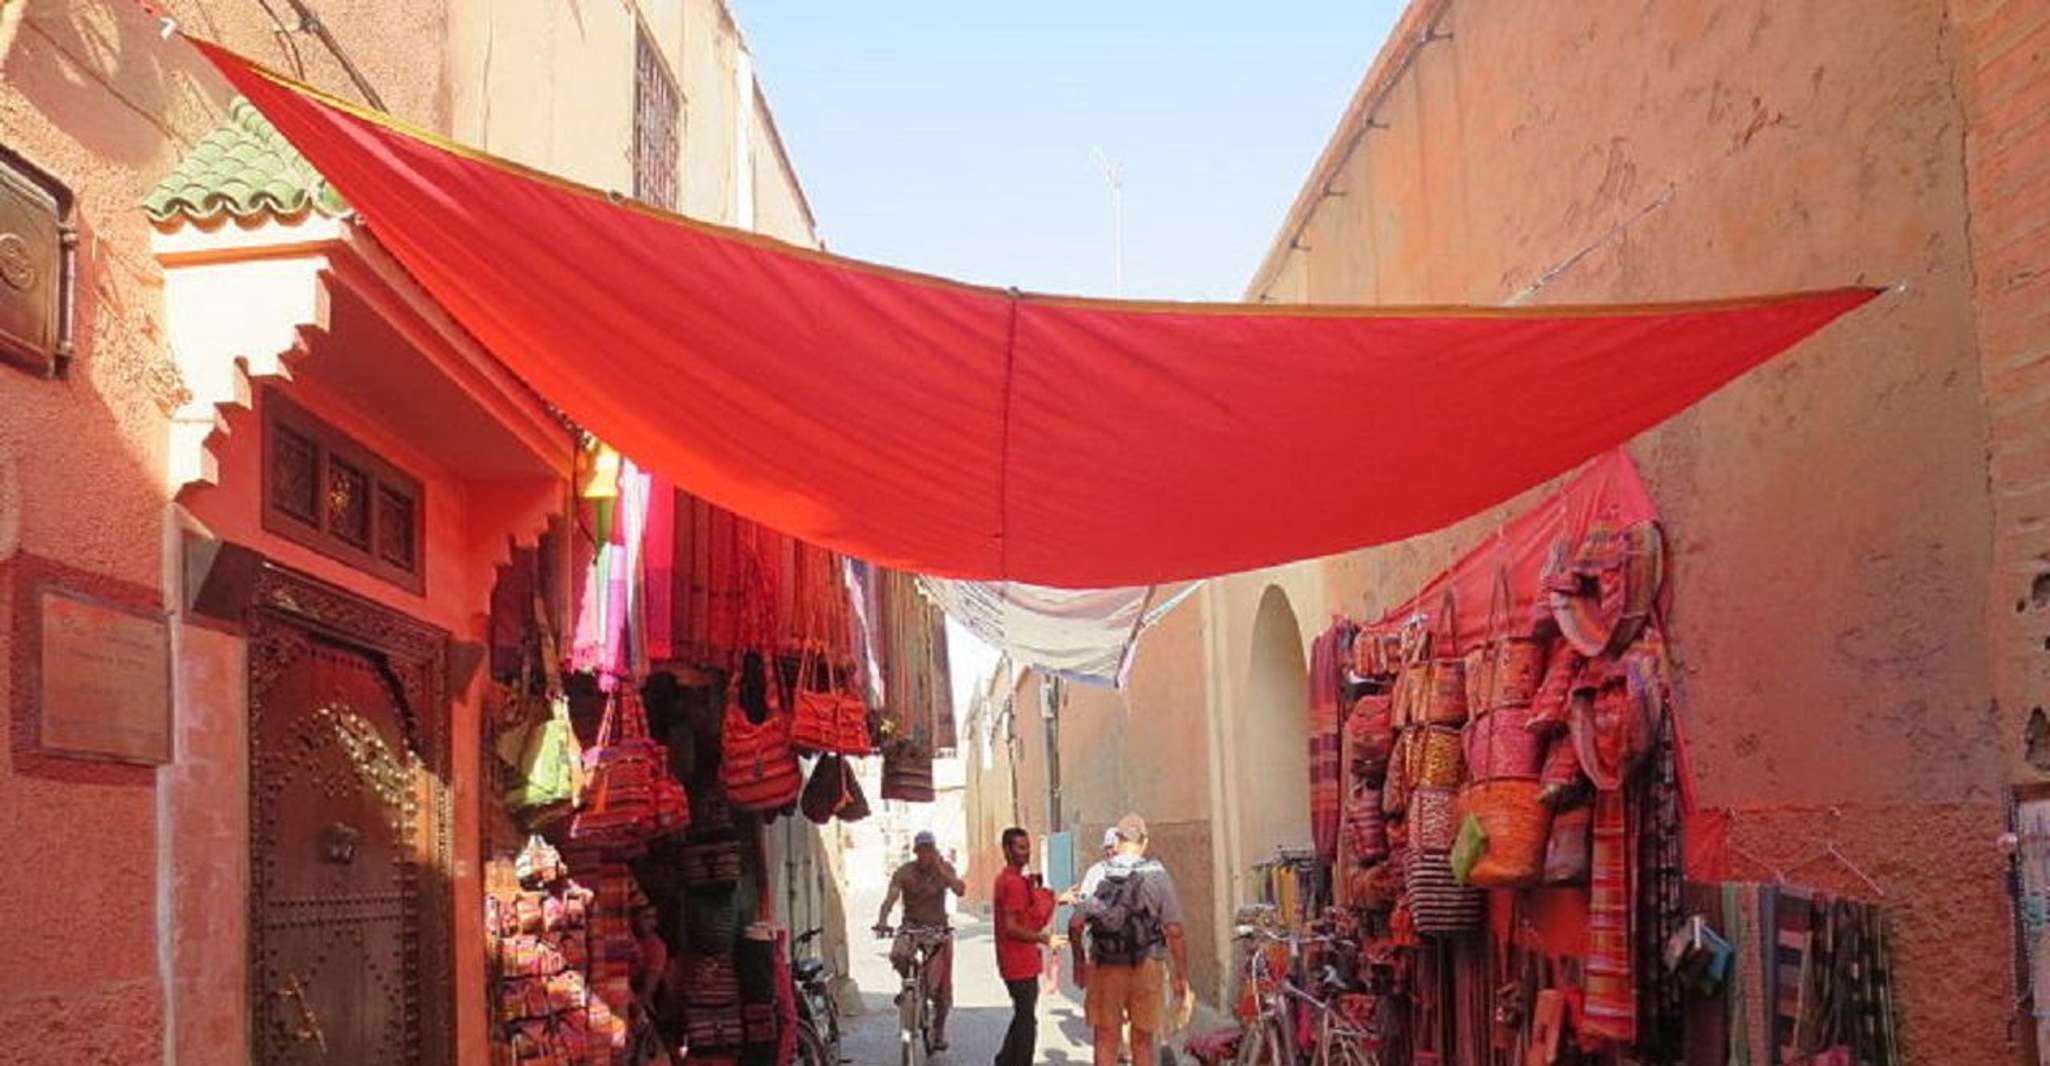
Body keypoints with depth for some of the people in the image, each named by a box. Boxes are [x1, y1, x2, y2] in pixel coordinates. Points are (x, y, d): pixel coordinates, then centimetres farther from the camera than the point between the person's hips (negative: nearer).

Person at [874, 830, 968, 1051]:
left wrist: (940, 868, -27)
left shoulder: (945, 868, -3)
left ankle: (939, 1030, 20)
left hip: (938, 928, 1)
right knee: (898, 955, -32)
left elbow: (960, 890, -20)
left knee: (943, 985, -1)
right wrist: (882, 921, -37)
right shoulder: (904, 872, -6)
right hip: (911, 927, -1)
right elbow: (891, 897, -20)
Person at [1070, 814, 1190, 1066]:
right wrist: (1182, 977, -2)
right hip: (1145, 969, -1)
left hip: (1105, 969, 1)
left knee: (1106, 1041, 10)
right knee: (1142, 1043, 11)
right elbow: (1175, 931, -9)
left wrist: (1079, 961, 15)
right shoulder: (1157, 876, -6)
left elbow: (1075, 924, -2)